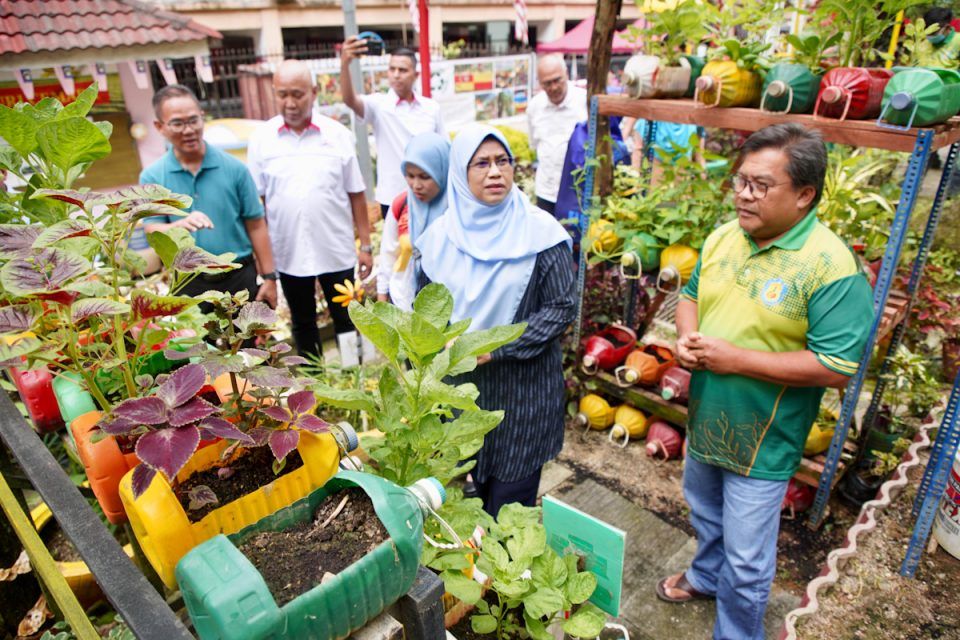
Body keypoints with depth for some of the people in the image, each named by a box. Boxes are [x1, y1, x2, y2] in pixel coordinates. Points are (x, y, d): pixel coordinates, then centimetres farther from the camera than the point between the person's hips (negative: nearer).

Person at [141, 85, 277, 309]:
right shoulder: (151, 177, -2)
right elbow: (152, 231, -6)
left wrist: (269, 276, -4)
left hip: (240, 277, 0)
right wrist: (180, 225, -30)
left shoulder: (234, 168, -4)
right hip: (189, 285, 1)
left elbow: (255, 224, -2)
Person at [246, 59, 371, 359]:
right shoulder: (261, 138, -1)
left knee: (347, 320, 12)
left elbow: (356, 195, 1)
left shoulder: (337, 134, -3)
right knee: (302, 323, 16)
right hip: (288, 253, 1)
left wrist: (366, 246, 0)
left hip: (337, 251, -1)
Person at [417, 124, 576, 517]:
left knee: (512, 491, 8)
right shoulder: (443, 233, -1)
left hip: (524, 384, -3)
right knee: (477, 481, 21)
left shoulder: (539, 231, -12)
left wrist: (498, 347, -18)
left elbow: (562, 306, -11)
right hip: (461, 381, 4)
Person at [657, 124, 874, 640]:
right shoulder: (722, 239, -2)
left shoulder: (830, 265, -23)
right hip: (704, 422, 7)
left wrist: (734, 358, -27)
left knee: (747, 560, 11)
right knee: (705, 514, 31)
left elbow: (837, 366, -26)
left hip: (762, 442, -6)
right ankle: (706, 576, 59)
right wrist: (687, 337, -10)